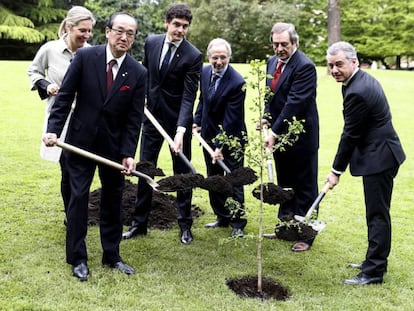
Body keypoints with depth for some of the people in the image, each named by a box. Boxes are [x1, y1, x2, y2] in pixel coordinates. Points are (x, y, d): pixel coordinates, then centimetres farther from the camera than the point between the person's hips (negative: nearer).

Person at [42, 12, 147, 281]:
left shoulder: (138, 73, -5)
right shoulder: (85, 57, -8)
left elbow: (134, 117, -5)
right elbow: (65, 96, -5)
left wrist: (128, 153, -12)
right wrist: (54, 129, -14)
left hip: (114, 145, 2)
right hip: (81, 140, -2)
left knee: (113, 200, 10)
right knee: (79, 197, 2)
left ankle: (112, 256, 25)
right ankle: (78, 259, 15)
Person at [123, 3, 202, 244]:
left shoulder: (193, 56, -15)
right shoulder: (151, 42, -1)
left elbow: (189, 96, -21)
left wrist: (181, 130, -31)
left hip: (179, 120, -4)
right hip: (152, 115, 4)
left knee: (182, 172, 7)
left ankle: (185, 225, 21)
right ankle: (139, 223, 20)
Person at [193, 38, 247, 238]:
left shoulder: (237, 82, -24)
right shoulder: (205, 72, -2)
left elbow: (231, 119, -24)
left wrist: (220, 146, -24)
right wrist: (197, 121, 6)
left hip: (231, 137, -7)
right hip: (209, 133, 7)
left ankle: (237, 223, 16)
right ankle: (222, 217, 30)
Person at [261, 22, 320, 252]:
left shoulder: (304, 66, -18)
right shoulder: (272, 62, 8)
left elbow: (295, 102, -24)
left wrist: (275, 132, -25)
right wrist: (266, 117, -1)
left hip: (300, 136, -8)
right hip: (279, 134, 8)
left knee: (305, 186, 4)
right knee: (284, 183, 19)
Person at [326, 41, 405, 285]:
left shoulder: (357, 91, -23)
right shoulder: (364, 80, 10)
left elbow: (350, 135, -18)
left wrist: (337, 171, -8)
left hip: (378, 158, -11)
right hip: (381, 154, 11)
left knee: (378, 215, -3)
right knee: (377, 214, 18)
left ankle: (373, 272, 6)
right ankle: (375, 262, 30)